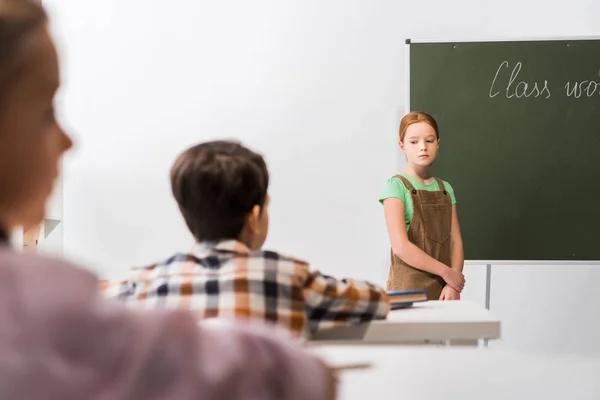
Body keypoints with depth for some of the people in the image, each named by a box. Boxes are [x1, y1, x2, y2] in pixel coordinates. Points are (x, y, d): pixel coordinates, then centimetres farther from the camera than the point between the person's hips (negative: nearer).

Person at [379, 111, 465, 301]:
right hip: (408, 289, -4)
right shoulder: (396, 186, -6)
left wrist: (453, 285, -9)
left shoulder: (446, 189, 11)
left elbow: (455, 241, 6)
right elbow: (400, 246, -15)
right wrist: (446, 272, -11)